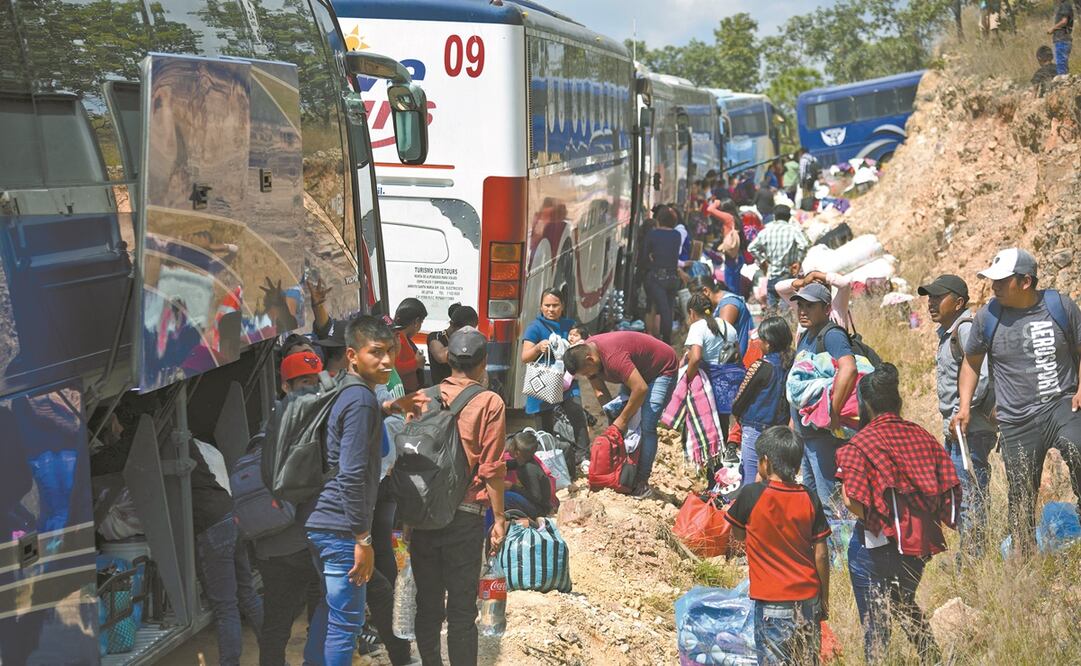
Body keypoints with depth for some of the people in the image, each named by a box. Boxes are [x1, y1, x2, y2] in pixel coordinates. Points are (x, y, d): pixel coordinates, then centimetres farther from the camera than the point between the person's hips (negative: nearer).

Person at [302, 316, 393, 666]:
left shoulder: (342, 394, 13)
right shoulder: (362, 400, -16)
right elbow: (352, 476, -21)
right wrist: (363, 539, -18)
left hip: (318, 522, 10)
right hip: (340, 528, -10)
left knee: (327, 612, 18)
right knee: (346, 622, -3)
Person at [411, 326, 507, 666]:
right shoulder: (489, 403, -6)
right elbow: (492, 469, -9)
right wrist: (499, 518, 0)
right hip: (465, 515, -4)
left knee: (428, 603, 12)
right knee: (462, 609, 2)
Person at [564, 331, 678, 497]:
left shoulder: (612, 357, -38)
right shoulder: (584, 353, -11)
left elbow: (641, 388, -39)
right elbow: (600, 391, -2)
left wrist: (622, 419, -27)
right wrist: (613, 416, -15)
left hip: (663, 369, -9)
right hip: (637, 371, 9)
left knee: (646, 426, -18)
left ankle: (642, 482, -13)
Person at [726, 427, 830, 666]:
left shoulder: (752, 495, -12)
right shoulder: (810, 500, -4)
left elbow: (738, 534, 5)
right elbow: (821, 554, -1)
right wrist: (824, 598, 10)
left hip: (771, 602, -3)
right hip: (808, 598, 3)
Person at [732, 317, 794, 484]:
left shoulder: (760, 367, -14)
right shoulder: (790, 365, 0)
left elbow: (738, 403, -6)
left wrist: (737, 412, 13)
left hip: (755, 431, -6)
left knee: (750, 482, -1)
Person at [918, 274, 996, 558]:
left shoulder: (966, 328, -14)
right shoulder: (946, 332, 17)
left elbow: (982, 375, -25)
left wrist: (960, 415, -22)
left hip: (970, 431, -10)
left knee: (969, 497, -7)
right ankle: (967, 556, 23)